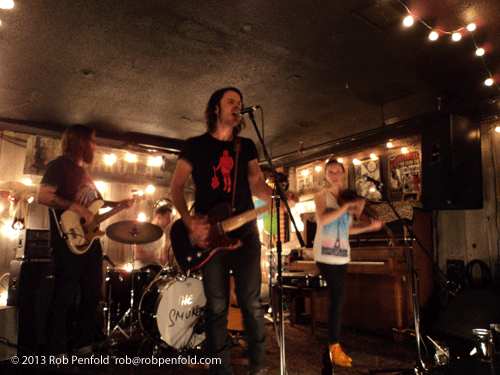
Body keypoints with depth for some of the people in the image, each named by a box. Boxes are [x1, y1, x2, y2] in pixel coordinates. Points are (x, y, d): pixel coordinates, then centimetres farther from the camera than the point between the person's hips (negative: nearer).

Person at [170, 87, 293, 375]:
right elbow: (177, 185, 4)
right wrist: (189, 220, -12)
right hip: (208, 234, -1)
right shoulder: (195, 145, 7)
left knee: (251, 303, 2)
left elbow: (257, 184, 5)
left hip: (244, 232, 2)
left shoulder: (247, 146, 14)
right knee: (217, 307, 5)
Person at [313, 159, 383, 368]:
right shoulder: (322, 196, -1)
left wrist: (369, 227, 8)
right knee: (338, 297, -9)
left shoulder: (349, 198, 15)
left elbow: (348, 229, 18)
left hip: (342, 255, 5)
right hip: (325, 254, -5)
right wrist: (347, 206, -20)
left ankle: (334, 344, 19)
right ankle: (335, 347, 3)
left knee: (337, 298, 8)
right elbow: (323, 219, -20)